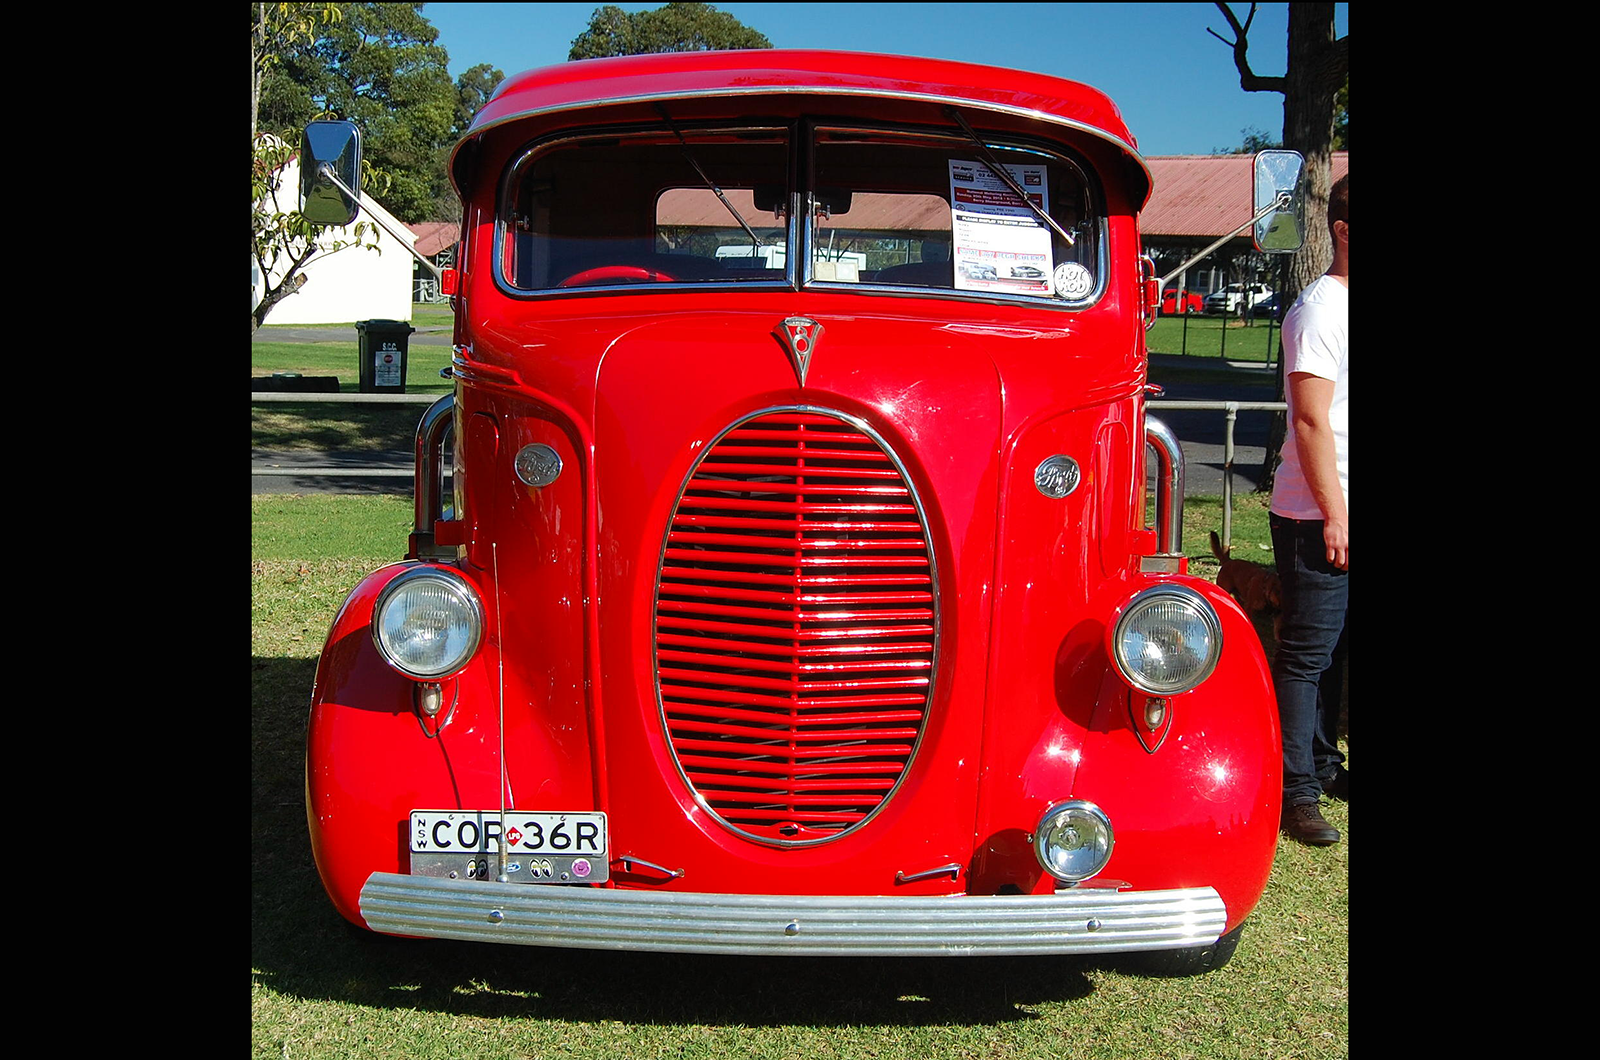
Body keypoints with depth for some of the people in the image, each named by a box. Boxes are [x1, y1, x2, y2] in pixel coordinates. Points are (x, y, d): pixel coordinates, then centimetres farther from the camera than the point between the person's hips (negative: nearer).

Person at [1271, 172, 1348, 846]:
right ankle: (1294, 791, 8)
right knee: (1306, 652, -1)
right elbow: (1312, 421, -18)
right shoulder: (1320, 310, -13)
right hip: (1317, 516, -8)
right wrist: (1334, 515, -19)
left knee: (1331, 649, 17)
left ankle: (1321, 762, 31)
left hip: (1343, 514, 8)